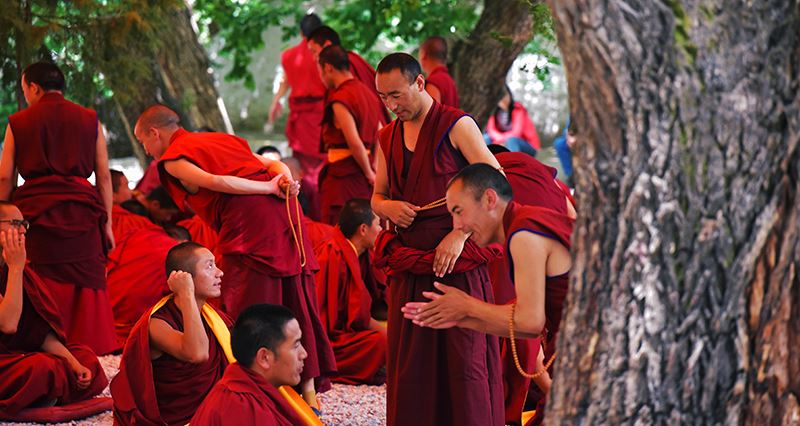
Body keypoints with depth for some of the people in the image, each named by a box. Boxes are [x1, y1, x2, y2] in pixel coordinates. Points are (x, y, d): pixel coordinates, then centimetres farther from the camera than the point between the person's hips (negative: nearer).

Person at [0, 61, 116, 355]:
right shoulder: (89, 121, 10)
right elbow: (104, 176, 7)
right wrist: (107, 222, 10)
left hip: (35, 211, -1)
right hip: (81, 214, 1)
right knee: (87, 287, 5)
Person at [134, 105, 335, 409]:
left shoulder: (173, 159, 5)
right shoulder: (221, 139, 29)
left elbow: (215, 182, -13)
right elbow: (272, 164, 19)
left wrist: (270, 188, -9)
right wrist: (286, 183, -1)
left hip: (248, 224, -7)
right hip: (284, 213, 8)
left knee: (243, 314, -1)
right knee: (296, 304, 11)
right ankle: (309, 392, 16)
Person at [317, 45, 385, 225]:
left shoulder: (339, 100, -13)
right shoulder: (367, 93, 13)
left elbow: (355, 143, -19)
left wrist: (369, 173, -7)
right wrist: (374, 168, 15)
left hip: (343, 173, -9)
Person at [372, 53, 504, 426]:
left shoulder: (456, 126, -4)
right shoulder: (387, 138, 14)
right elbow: (377, 197, 24)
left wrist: (459, 234, -16)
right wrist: (388, 207, -1)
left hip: (457, 265, -5)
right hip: (408, 267, 5)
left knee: (463, 360, -5)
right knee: (409, 365, 4)